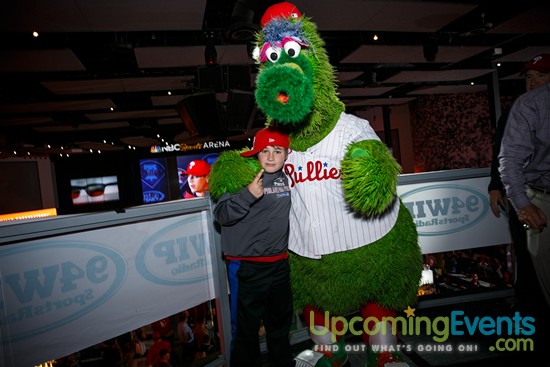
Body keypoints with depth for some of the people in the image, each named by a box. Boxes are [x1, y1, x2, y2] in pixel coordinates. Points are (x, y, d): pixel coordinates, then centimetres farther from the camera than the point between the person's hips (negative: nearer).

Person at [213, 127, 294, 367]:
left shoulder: (287, 178, 5)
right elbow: (221, 215, -19)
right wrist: (247, 195, -31)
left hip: (280, 263, 6)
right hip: (246, 267, -6)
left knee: (281, 320, 22)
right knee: (245, 326, 6)